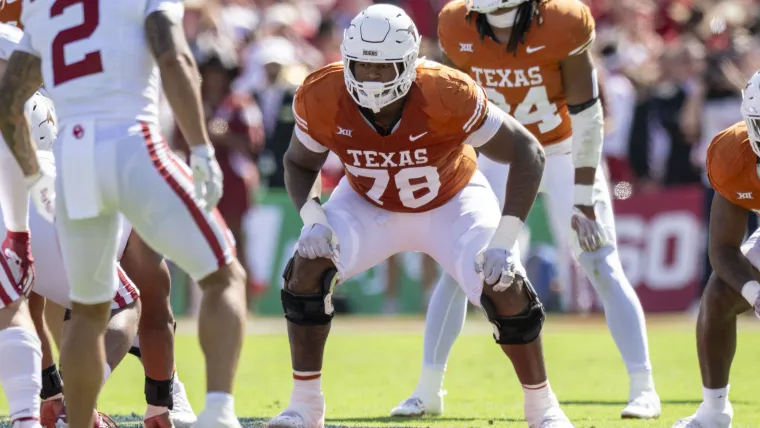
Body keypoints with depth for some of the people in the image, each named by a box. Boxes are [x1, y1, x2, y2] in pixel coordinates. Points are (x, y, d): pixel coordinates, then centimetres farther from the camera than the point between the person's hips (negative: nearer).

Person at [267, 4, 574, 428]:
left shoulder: (446, 95, -37)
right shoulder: (323, 99, -27)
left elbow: (528, 153, -29)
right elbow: (300, 163, -5)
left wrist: (504, 241, -34)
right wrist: (312, 218, -26)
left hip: (452, 202, -2)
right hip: (369, 205, 2)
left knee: (504, 286, -20)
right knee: (308, 269, -20)